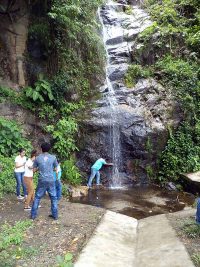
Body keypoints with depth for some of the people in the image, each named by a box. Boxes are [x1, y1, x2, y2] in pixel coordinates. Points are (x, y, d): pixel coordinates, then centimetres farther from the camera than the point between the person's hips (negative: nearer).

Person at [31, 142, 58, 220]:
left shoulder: (38, 158, -1)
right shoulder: (53, 157, -1)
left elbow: (34, 170, 7)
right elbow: (56, 169, 8)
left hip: (42, 181, 0)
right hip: (51, 180, 0)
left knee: (37, 197, 13)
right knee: (53, 198, 11)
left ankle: (33, 214, 17)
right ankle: (55, 215, 15)